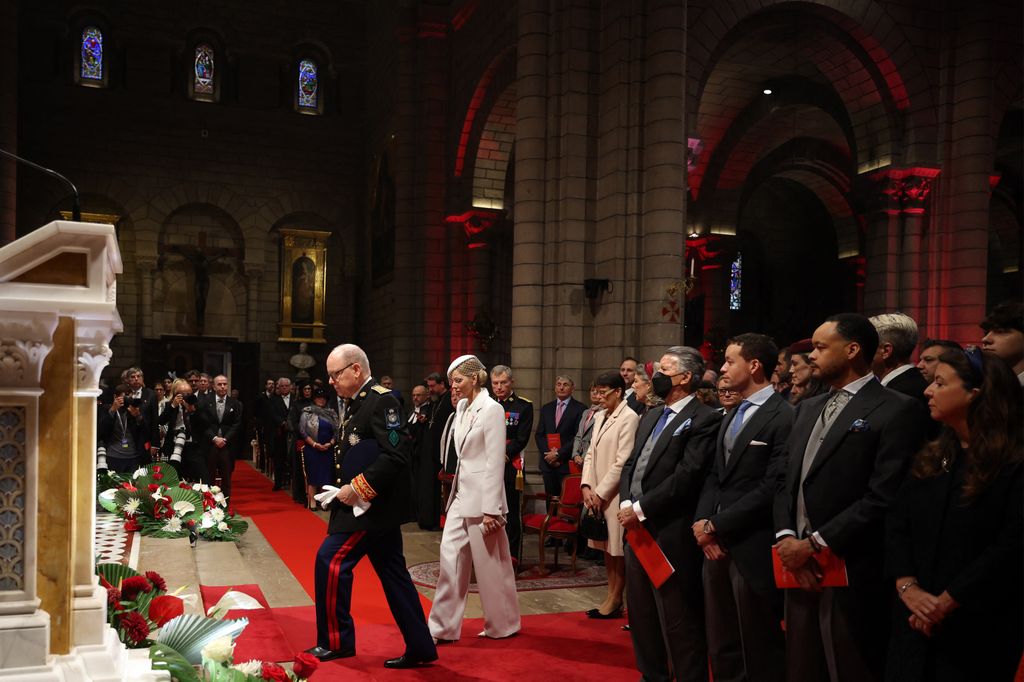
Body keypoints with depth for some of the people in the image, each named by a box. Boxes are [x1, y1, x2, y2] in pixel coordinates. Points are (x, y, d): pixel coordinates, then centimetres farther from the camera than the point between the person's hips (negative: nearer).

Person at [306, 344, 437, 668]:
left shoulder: (382, 401, -16)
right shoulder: (355, 404, 13)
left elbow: (396, 455, -24)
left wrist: (357, 489, -21)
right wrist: (343, 490, 6)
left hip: (374, 504, -9)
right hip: (364, 504, 9)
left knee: (331, 560, -5)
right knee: (393, 573, 11)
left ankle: (336, 642, 9)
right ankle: (420, 648, 19)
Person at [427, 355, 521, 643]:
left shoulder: (492, 409, -13)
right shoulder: (462, 407, 10)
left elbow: (495, 463, -16)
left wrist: (490, 509, -17)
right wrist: (456, 488, 14)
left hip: (482, 495, -7)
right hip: (461, 493, 8)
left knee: (490, 564, 5)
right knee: (451, 557, 6)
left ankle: (503, 625, 22)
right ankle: (443, 627, 13)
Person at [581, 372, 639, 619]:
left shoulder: (629, 418, -13)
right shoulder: (600, 416, 12)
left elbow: (622, 462, -16)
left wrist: (601, 493, -13)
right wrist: (586, 486, 0)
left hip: (614, 494, -8)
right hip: (597, 493, 8)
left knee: (617, 548, 2)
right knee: (606, 547, 13)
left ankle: (615, 600, 12)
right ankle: (612, 596, 22)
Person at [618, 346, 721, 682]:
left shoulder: (704, 419, -11)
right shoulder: (650, 418, 17)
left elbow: (686, 476, -19)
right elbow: (630, 465, 16)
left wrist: (641, 509, -17)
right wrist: (626, 503, -2)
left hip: (671, 535, -9)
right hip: (638, 528, 9)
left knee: (678, 620, -1)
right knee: (641, 613, 19)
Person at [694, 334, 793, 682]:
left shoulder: (784, 417, -13)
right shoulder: (731, 417, 16)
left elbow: (773, 488, -19)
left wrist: (717, 526, -14)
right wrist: (702, 521, -2)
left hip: (752, 548, -8)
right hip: (717, 544, 8)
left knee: (759, 649, 6)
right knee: (722, 644, 16)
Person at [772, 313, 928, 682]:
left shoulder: (896, 410, -9)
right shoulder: (807, 409, 15)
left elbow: (883, 498, -17)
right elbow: (787, 482, 12)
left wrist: (815, 544, -15)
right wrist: (786, 537, -5)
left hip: (852, 576, -7)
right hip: (800, 569, 7)